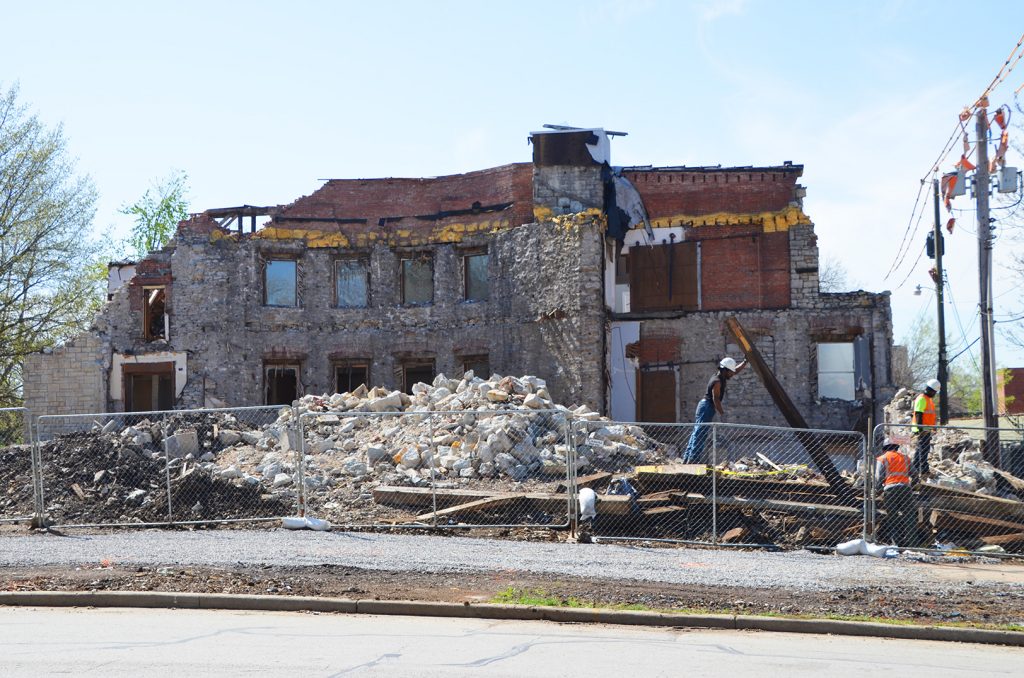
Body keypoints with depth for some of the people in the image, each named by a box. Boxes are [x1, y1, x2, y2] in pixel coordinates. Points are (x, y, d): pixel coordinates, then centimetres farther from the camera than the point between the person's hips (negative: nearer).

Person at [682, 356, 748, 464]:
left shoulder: (722, 377, 13)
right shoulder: (717, 381, -16)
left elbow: (736, 371, 24)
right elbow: (716, 399, -20)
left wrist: (746, 362, 17)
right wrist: (722, 413, -17)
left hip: (704, 407, 10)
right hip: (707, 407, -10)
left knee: (697, 432, 10)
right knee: (701, 433, -13)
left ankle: (687, 458, 12)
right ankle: (694, 458, -16)